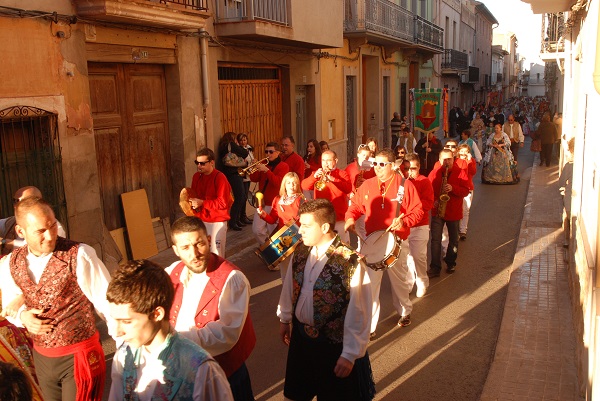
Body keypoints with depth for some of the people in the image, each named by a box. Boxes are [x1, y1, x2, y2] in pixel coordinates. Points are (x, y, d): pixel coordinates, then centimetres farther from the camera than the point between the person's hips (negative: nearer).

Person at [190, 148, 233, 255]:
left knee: (216, 255, -2)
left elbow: (223, 202, -20)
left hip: (217, 222, -6)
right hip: (201, 220, 6)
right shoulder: (196, 176, 6)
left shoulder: (220, 178, -15)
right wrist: (192, 203, -3)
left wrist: (202, 203, -24)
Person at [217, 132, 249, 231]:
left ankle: (237, 219, 23)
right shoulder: (231, 145, -11)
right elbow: (245, 153, -10)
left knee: (242, 197, 15)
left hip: (229, 174, 10)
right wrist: (238, 146, 6)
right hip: (234, 174, -10)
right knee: (239, 198, -8)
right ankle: (232, 223, -6)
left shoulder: (223, 147, 16)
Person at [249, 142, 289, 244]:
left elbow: (278, 182, -20)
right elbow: (254, 179, 6)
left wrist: (266, 170, -26)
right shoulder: (264, 165, 13)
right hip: (263, 202, 5)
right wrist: (255, 168, -11)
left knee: (274, 232, 3)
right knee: (257, 230, 2)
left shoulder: (283, 166, -5)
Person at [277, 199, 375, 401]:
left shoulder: (350, 263, -27)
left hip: (335, 344, -5)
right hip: (300, 335, 5)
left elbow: (358, 314, -21)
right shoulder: (301, 252, -8)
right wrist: (285, 319, 17)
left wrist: (350, 354, -15)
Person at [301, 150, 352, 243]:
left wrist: (332, 179, -25)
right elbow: (304, 186, 0)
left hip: (339, 218, -3)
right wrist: (314, 176, -17)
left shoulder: (342, 174, 5)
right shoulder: (317, 174, 14)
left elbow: (348, 189, -13)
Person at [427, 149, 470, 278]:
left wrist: (453, 188, -25)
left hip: (454, 211, 0)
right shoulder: (434, 173, -3)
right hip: (437, 211, 0)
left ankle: (451, 263, 33)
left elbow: (465, 191, -8)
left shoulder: (459, 172, -5)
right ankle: (435, 267, 0)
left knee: (453, 239, 15)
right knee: (435, 239, -5)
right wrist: (433, 200, -15)